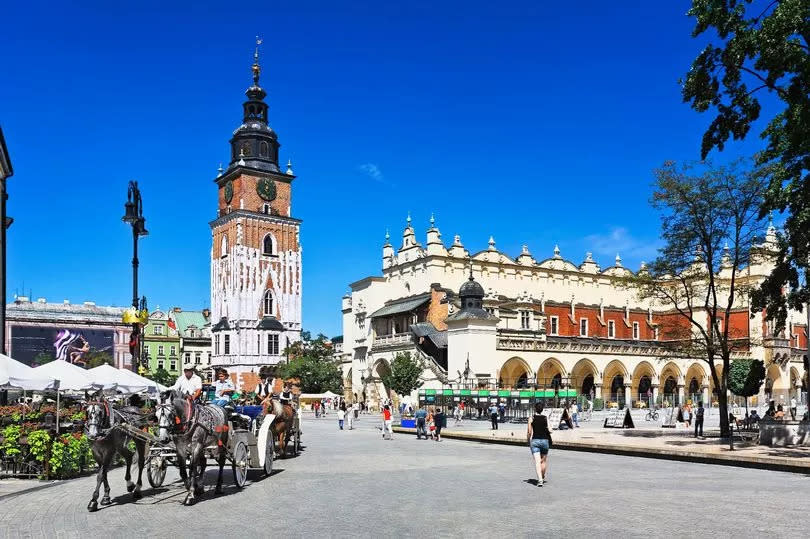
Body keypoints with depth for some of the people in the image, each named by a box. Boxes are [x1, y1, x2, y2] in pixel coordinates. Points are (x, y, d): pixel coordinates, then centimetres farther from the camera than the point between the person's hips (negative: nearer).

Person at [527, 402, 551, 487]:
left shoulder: (532, 418, -1)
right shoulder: (546, 418, 2)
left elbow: (529, 432, -2)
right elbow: (550, 430, -7)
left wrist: (528, 441, 14)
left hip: (535, 441, -2)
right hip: (544, 440, 2)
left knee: (537, 461, -7)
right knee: (544, 460, 20)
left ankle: (540, 480, -20)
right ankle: (542, 477, 29)